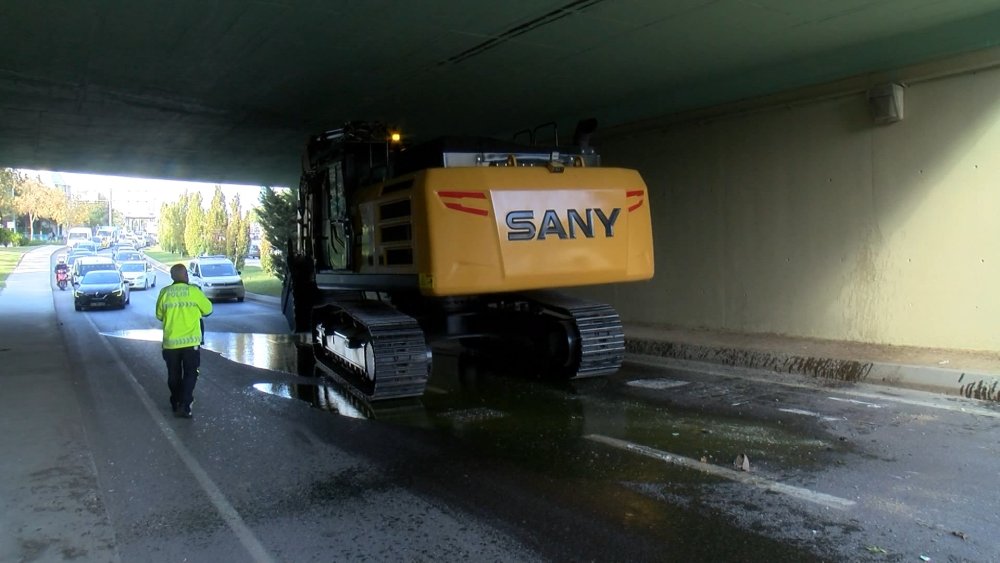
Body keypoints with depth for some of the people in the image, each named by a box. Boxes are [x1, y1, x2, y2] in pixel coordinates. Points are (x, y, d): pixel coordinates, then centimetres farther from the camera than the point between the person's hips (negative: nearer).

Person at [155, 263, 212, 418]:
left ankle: (175, 404, 27)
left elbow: (159, 316, 10)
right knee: (190, 374, 5)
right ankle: (184, 406, -4)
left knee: (174, 375, 17)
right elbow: (208, 309, 3)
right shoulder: (193, 291, -9)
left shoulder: (164, 293, -2)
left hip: (170, 342, 3)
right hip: (191, 342, -3)